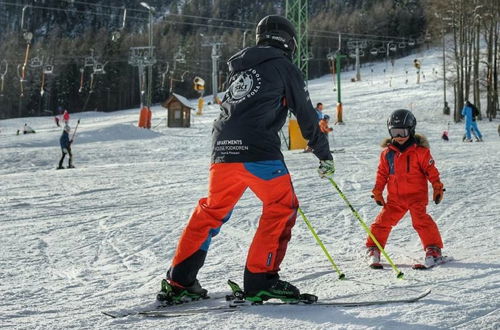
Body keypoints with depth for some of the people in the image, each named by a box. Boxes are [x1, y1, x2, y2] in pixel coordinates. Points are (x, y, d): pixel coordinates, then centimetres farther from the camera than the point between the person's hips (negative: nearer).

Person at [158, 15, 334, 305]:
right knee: (283, 206, 3)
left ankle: (178, 281, 15)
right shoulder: (285, 67, 6)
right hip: (258, 150, -7)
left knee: (212, 211, 16)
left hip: (223, 149, 7)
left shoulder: (238, 67, 24)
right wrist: (325, 155, 17)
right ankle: (261, 278, -5)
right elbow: (307, 116, 8)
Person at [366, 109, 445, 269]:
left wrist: (437, 187, -6)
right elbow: (382, 173, 15)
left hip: (416, 195, -4)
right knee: (383, 221, -1)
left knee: (420, 220, -17)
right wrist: (377, 191, 14)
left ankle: (433, 249, -8)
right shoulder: (387, 152, 7)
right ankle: (373, 250, 11)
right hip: (395, 197, 4)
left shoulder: (420, 150, -4)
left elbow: (430, 169, -1)